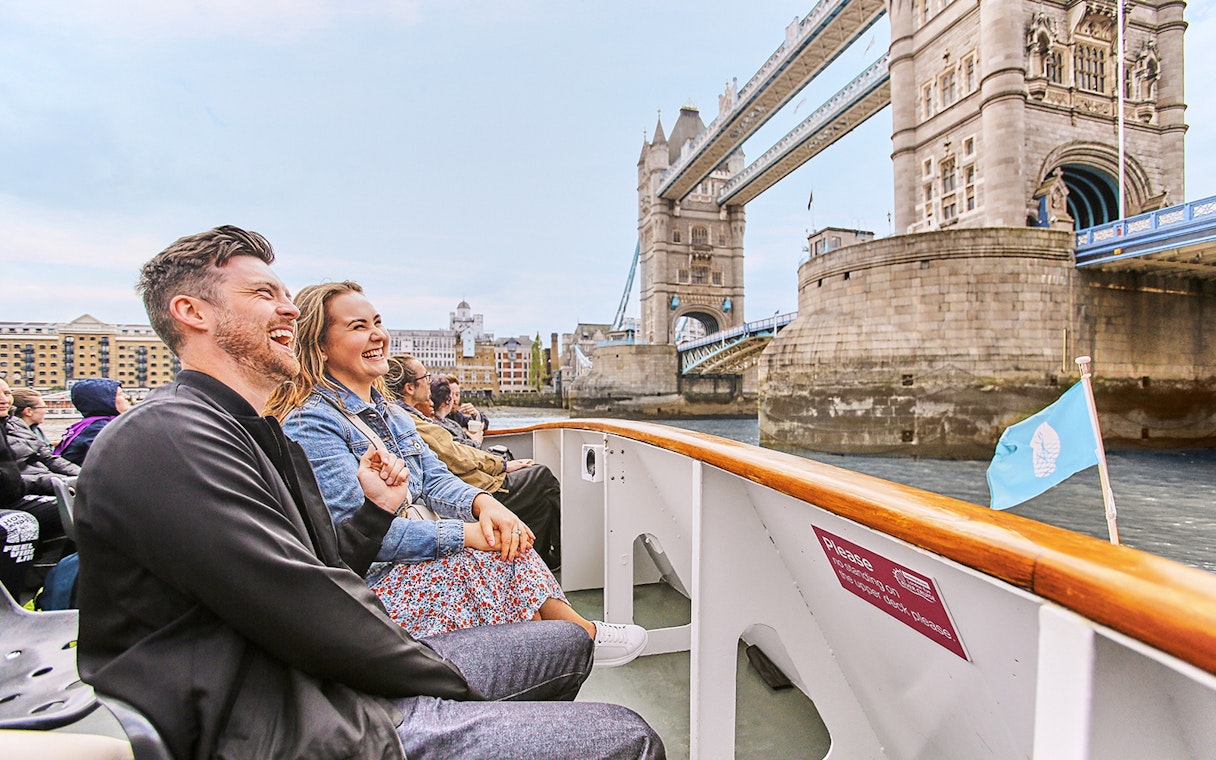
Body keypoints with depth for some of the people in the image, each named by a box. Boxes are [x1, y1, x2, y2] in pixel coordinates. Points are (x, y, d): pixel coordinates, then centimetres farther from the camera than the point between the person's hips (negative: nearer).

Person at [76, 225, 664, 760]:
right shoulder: (165, 436, -16)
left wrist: (377, 509, 4)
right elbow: (302, 605, -23)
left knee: (566, 643, 15)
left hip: (320, 684, 10)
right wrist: (451, 683, -12)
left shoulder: (262, 437, 16)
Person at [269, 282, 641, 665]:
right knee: (489, 552, -18)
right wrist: (467, 533, -25)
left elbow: (435, 479, 5)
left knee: (503, 535, -12)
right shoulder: (310, 424, -17)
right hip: (363, 588, -7)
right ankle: (580, 633, 0)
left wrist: (483, 503, -17)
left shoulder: (386, 411, 11)